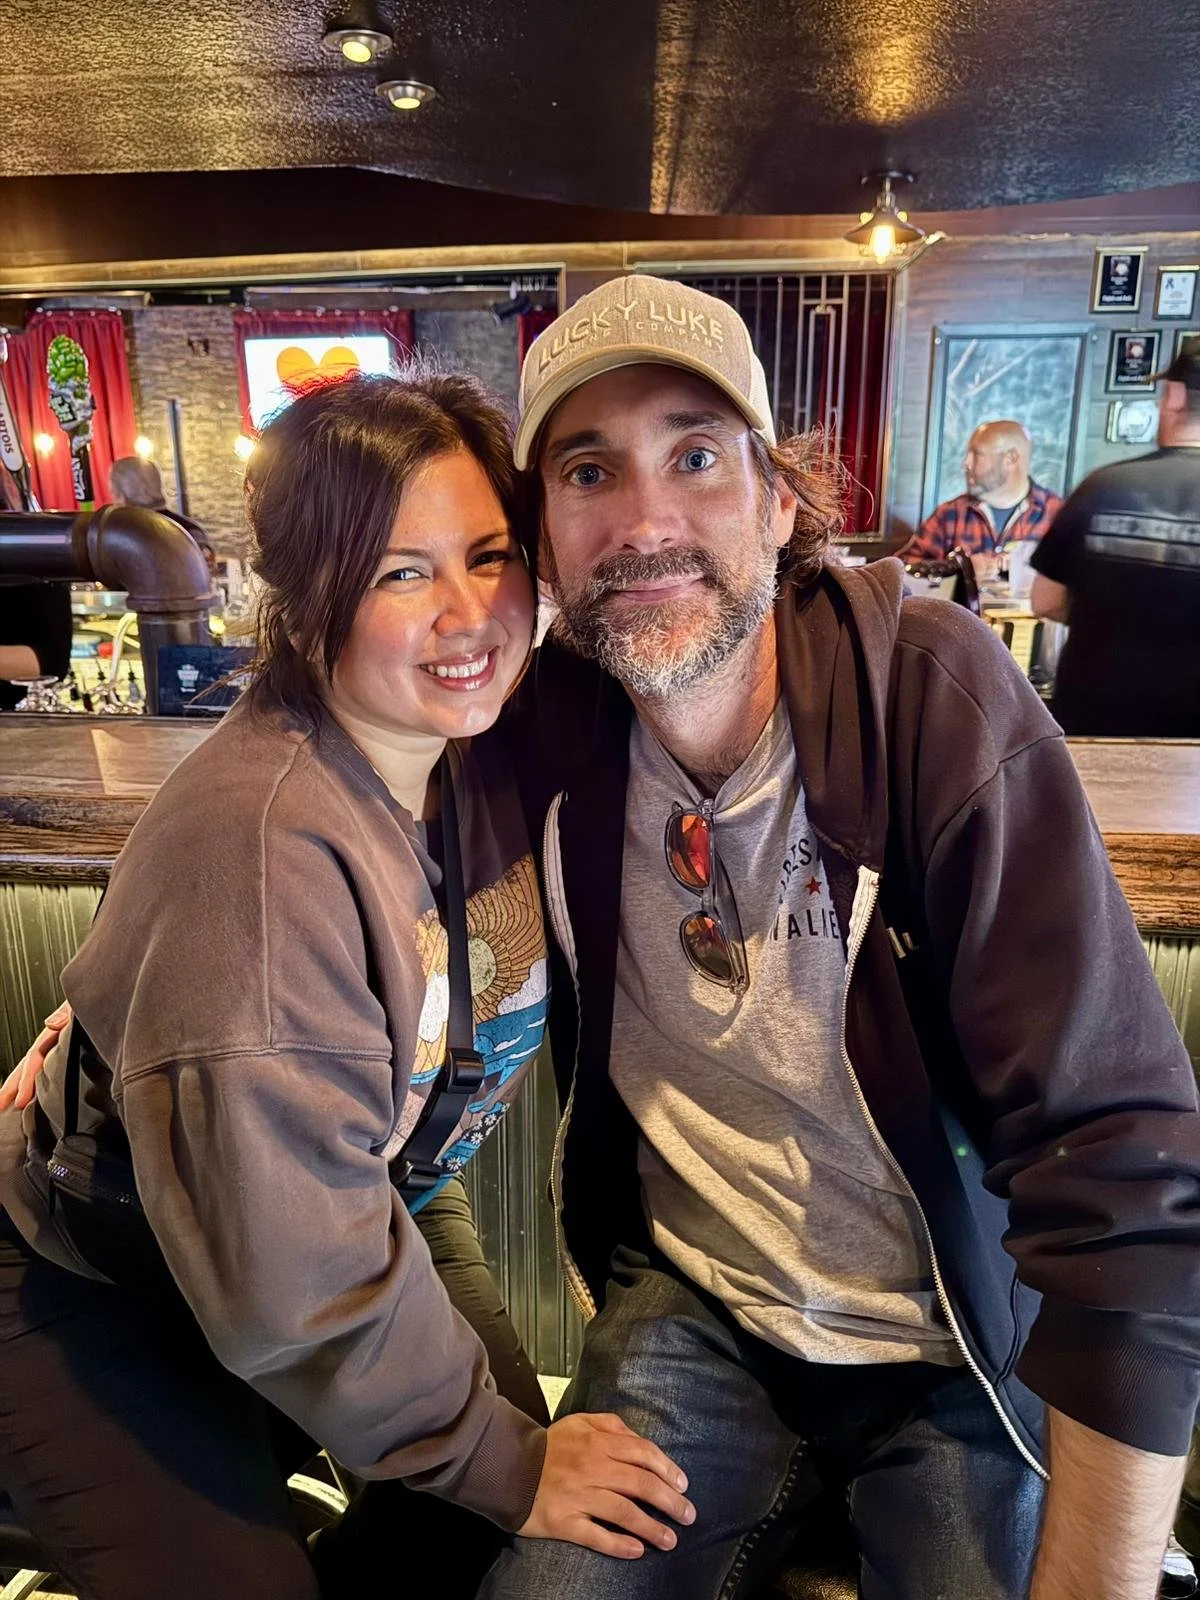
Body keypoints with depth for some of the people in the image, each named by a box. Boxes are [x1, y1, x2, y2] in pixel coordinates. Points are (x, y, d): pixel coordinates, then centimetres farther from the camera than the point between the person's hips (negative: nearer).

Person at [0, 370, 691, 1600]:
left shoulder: (485, 749, -14)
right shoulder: (259, 845, -36)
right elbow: (291, 1273, -30)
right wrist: (501, 1458, -17)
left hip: (387, 1201, 6)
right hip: (104, 1294, -6)